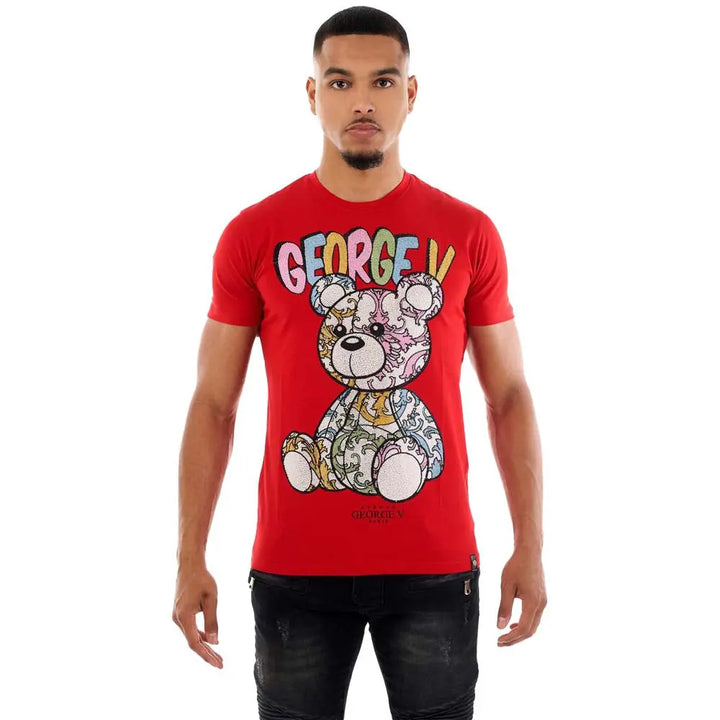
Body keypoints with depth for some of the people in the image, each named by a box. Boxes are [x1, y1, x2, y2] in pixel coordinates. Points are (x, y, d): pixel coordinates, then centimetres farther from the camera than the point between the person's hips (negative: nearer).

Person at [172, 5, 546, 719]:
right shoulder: (254, 234, 0)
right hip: (295, 569, 0)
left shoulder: (468, 234, 2)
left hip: (436, 566, 1)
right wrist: (190, 561, -2)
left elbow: (509, 396, 6)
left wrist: (530, 549, 1)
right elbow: (213, 404, 2)